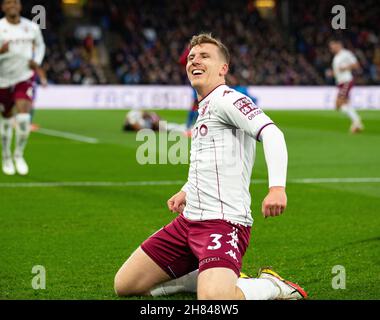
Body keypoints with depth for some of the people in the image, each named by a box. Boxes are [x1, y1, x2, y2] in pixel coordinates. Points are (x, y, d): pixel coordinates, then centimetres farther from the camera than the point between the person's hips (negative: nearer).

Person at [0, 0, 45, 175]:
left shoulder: (32, 27, -1)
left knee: (23, 118, -17)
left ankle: (19, 155, 3)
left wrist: (37, 61, 2)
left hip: (25, 77, 0)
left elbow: (40, 45, 18)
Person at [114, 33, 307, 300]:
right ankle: (215, 279, 14)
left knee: (214, 298, -35)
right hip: (188, 220, 10)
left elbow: (271, 133, -24)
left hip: (223, 222, -10)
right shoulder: (204, 109, 21)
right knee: (124, 285, 6)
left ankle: (272, 287, -4)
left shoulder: (226, 98, -8)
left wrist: (277, 186, -38)